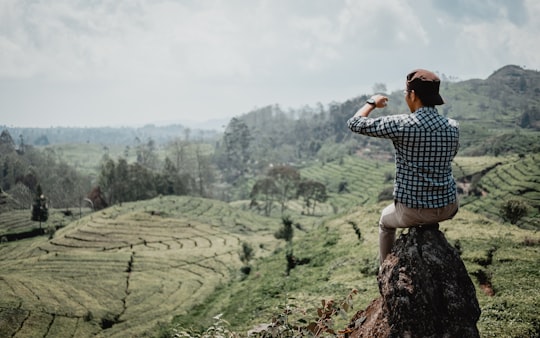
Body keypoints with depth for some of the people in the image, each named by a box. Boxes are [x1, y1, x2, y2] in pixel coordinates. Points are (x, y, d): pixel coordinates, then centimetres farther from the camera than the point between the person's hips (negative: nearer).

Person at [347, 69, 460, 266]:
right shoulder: (453, 127, -4)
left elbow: (354, 124, -9)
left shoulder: (401, 124, -18)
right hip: (448, 207, 4)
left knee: (386, 220, 32)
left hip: (412, 211, -4)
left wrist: (372, 103, 8)